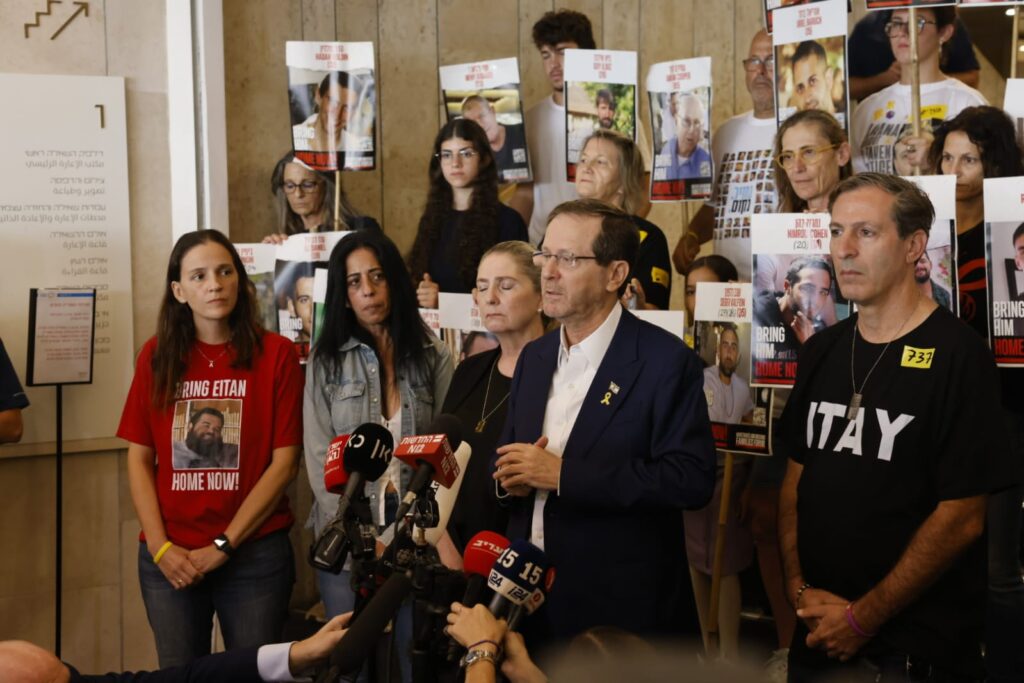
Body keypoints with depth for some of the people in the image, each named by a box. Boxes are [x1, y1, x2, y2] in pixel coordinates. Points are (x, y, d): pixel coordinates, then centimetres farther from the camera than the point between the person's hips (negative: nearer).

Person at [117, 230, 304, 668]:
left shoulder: (276, 354, -3)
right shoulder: (157, 356, 5)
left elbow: (284, 462, -6)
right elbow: (139, 459, 4)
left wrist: (223, 546, -9)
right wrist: (159, 546, -7)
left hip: (255, 554, -2)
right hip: (168, 559, 2)